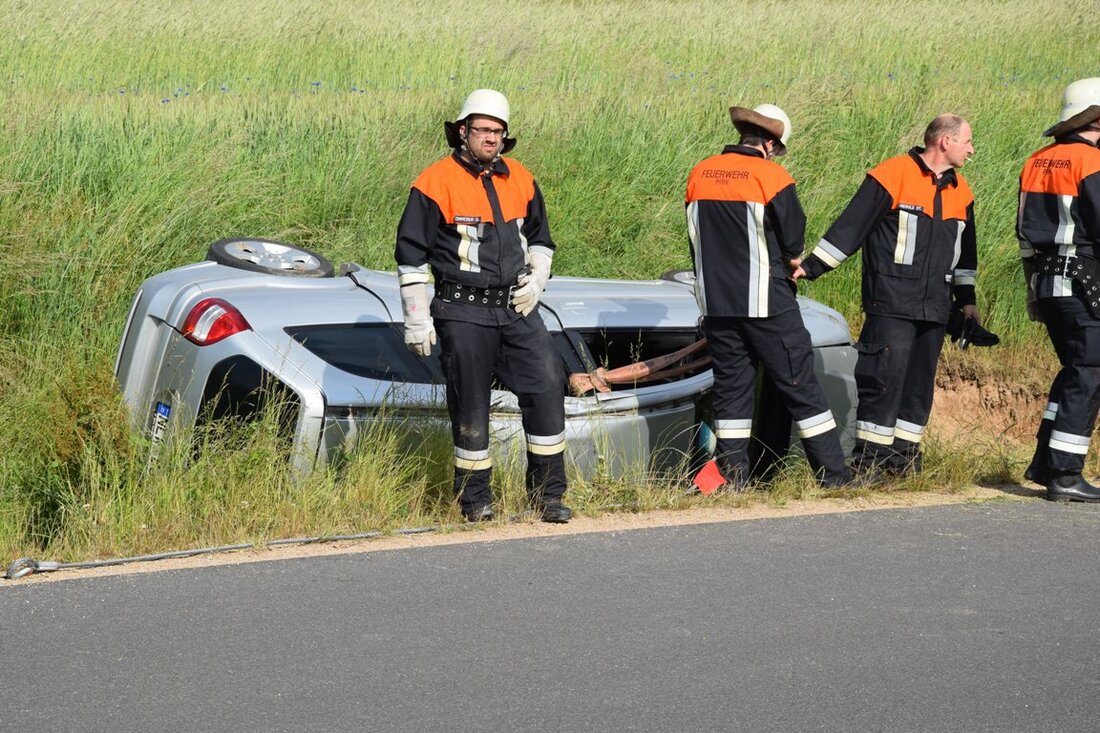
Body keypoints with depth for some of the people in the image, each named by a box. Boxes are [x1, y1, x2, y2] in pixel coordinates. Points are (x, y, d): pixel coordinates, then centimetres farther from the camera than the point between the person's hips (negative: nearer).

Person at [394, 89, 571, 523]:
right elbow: (411, 254, -4)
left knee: (547, 386, -4)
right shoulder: (436, 183, -7)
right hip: (462, 313, -4)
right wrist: (417, 320, -6)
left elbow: (539, 238, 25)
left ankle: (547, 494, 6)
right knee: (470, 405, 1)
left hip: (516, 308, 5)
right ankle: (475, 498, 14)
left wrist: (536, 280, 6)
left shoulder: (520, 180, 10)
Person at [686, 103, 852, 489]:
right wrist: (788, 264, 17)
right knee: (799, 384, 1)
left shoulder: (699, 175, 5)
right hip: (766, 301, -4)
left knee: (731, 385, 11)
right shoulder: (771, 177, -11)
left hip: (716, 302, 5)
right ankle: (834, 476, 3)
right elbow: (793, 243, -5)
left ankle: (733, 478, 8)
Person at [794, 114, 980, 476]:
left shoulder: (960, 191, 15)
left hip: (934, 308, 7)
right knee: (885, 377, -11)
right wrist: (811, 266, -9)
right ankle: (868, 457, -7)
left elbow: (965, 250, 27)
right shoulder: (892, 176, -7)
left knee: (920, 382, 7)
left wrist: (966, 298, 26)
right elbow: (851, 225, -7)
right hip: (891, 304, -7)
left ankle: (903, 454, 13)